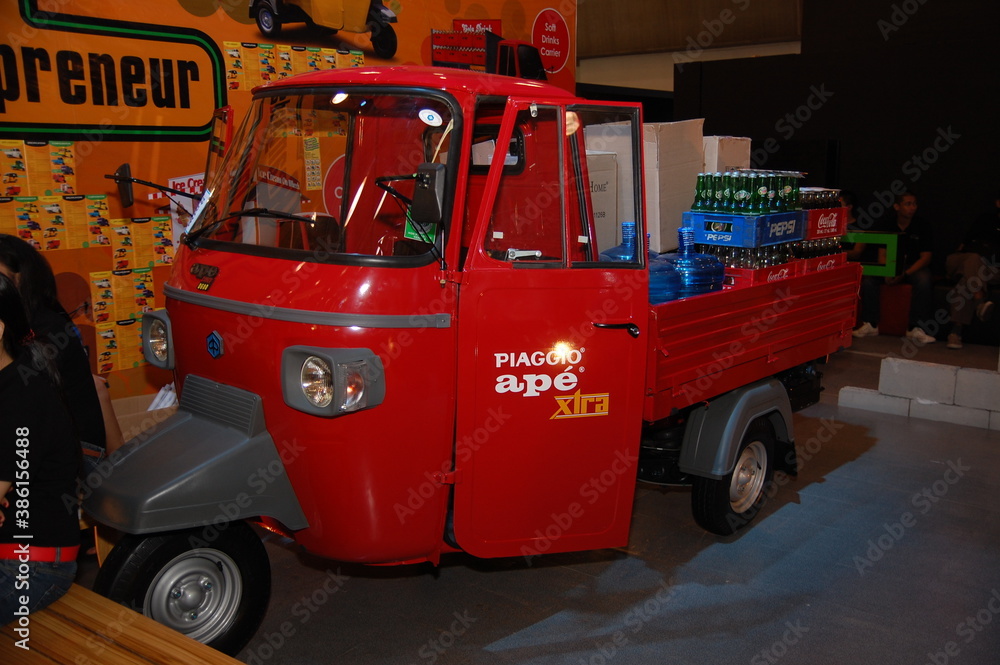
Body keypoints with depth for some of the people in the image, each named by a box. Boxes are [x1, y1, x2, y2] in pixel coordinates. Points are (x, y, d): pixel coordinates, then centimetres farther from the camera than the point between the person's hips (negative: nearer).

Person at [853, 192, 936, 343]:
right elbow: (882, 254, -4)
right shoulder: (885, 224, 0)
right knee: (868, 278, -27)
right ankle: (870, 325, -19)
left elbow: (925, 257, -8)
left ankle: (916, 328, -30)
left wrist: (905, 274, -22)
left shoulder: (922, 225, -5)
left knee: (924, 281, -35)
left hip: (915, 266, -1)